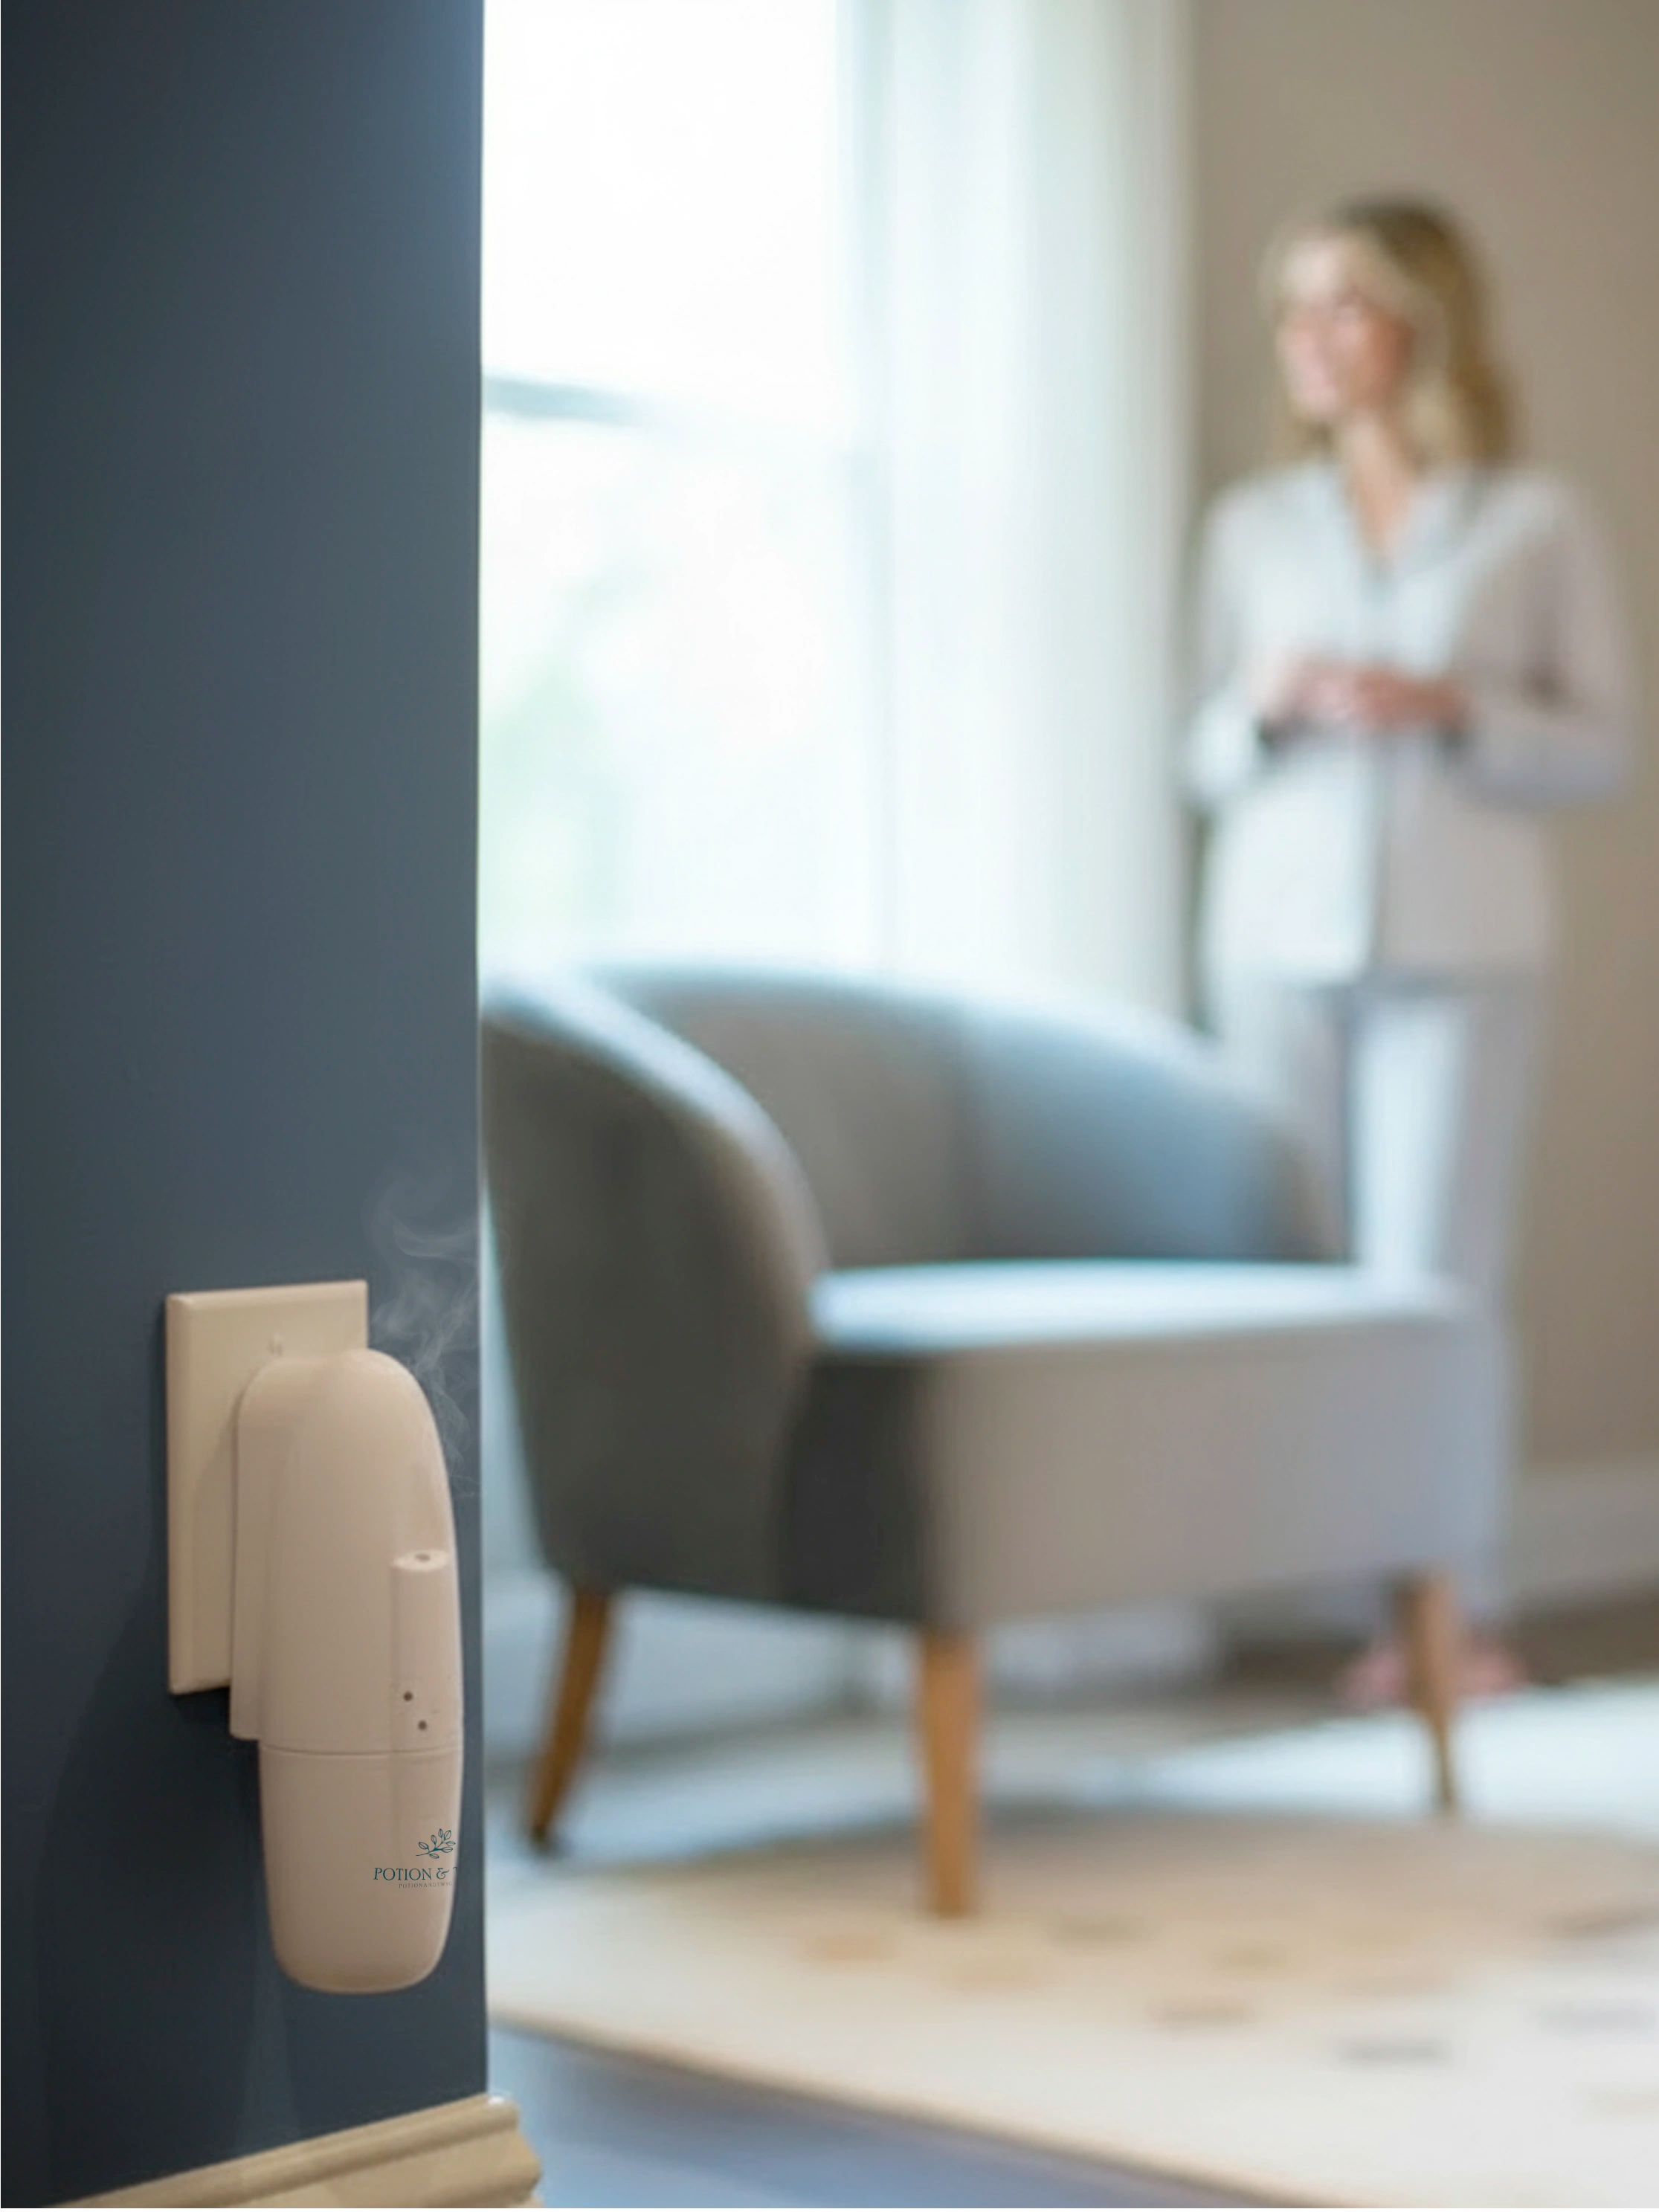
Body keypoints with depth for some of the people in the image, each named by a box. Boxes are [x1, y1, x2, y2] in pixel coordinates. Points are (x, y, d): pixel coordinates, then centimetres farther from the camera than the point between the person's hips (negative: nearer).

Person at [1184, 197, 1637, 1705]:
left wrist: (1453, 710, -12)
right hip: (1279, 950, 3)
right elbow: (1205, 763, 14)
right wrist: (1264, 708, -7)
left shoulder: (1540, 522, 4)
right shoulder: (1253, 526, 12)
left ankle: (1467, 1610, 1)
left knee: (1435, 1281, -8)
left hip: (1462, 954, -3)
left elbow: (1605, 751, 3)